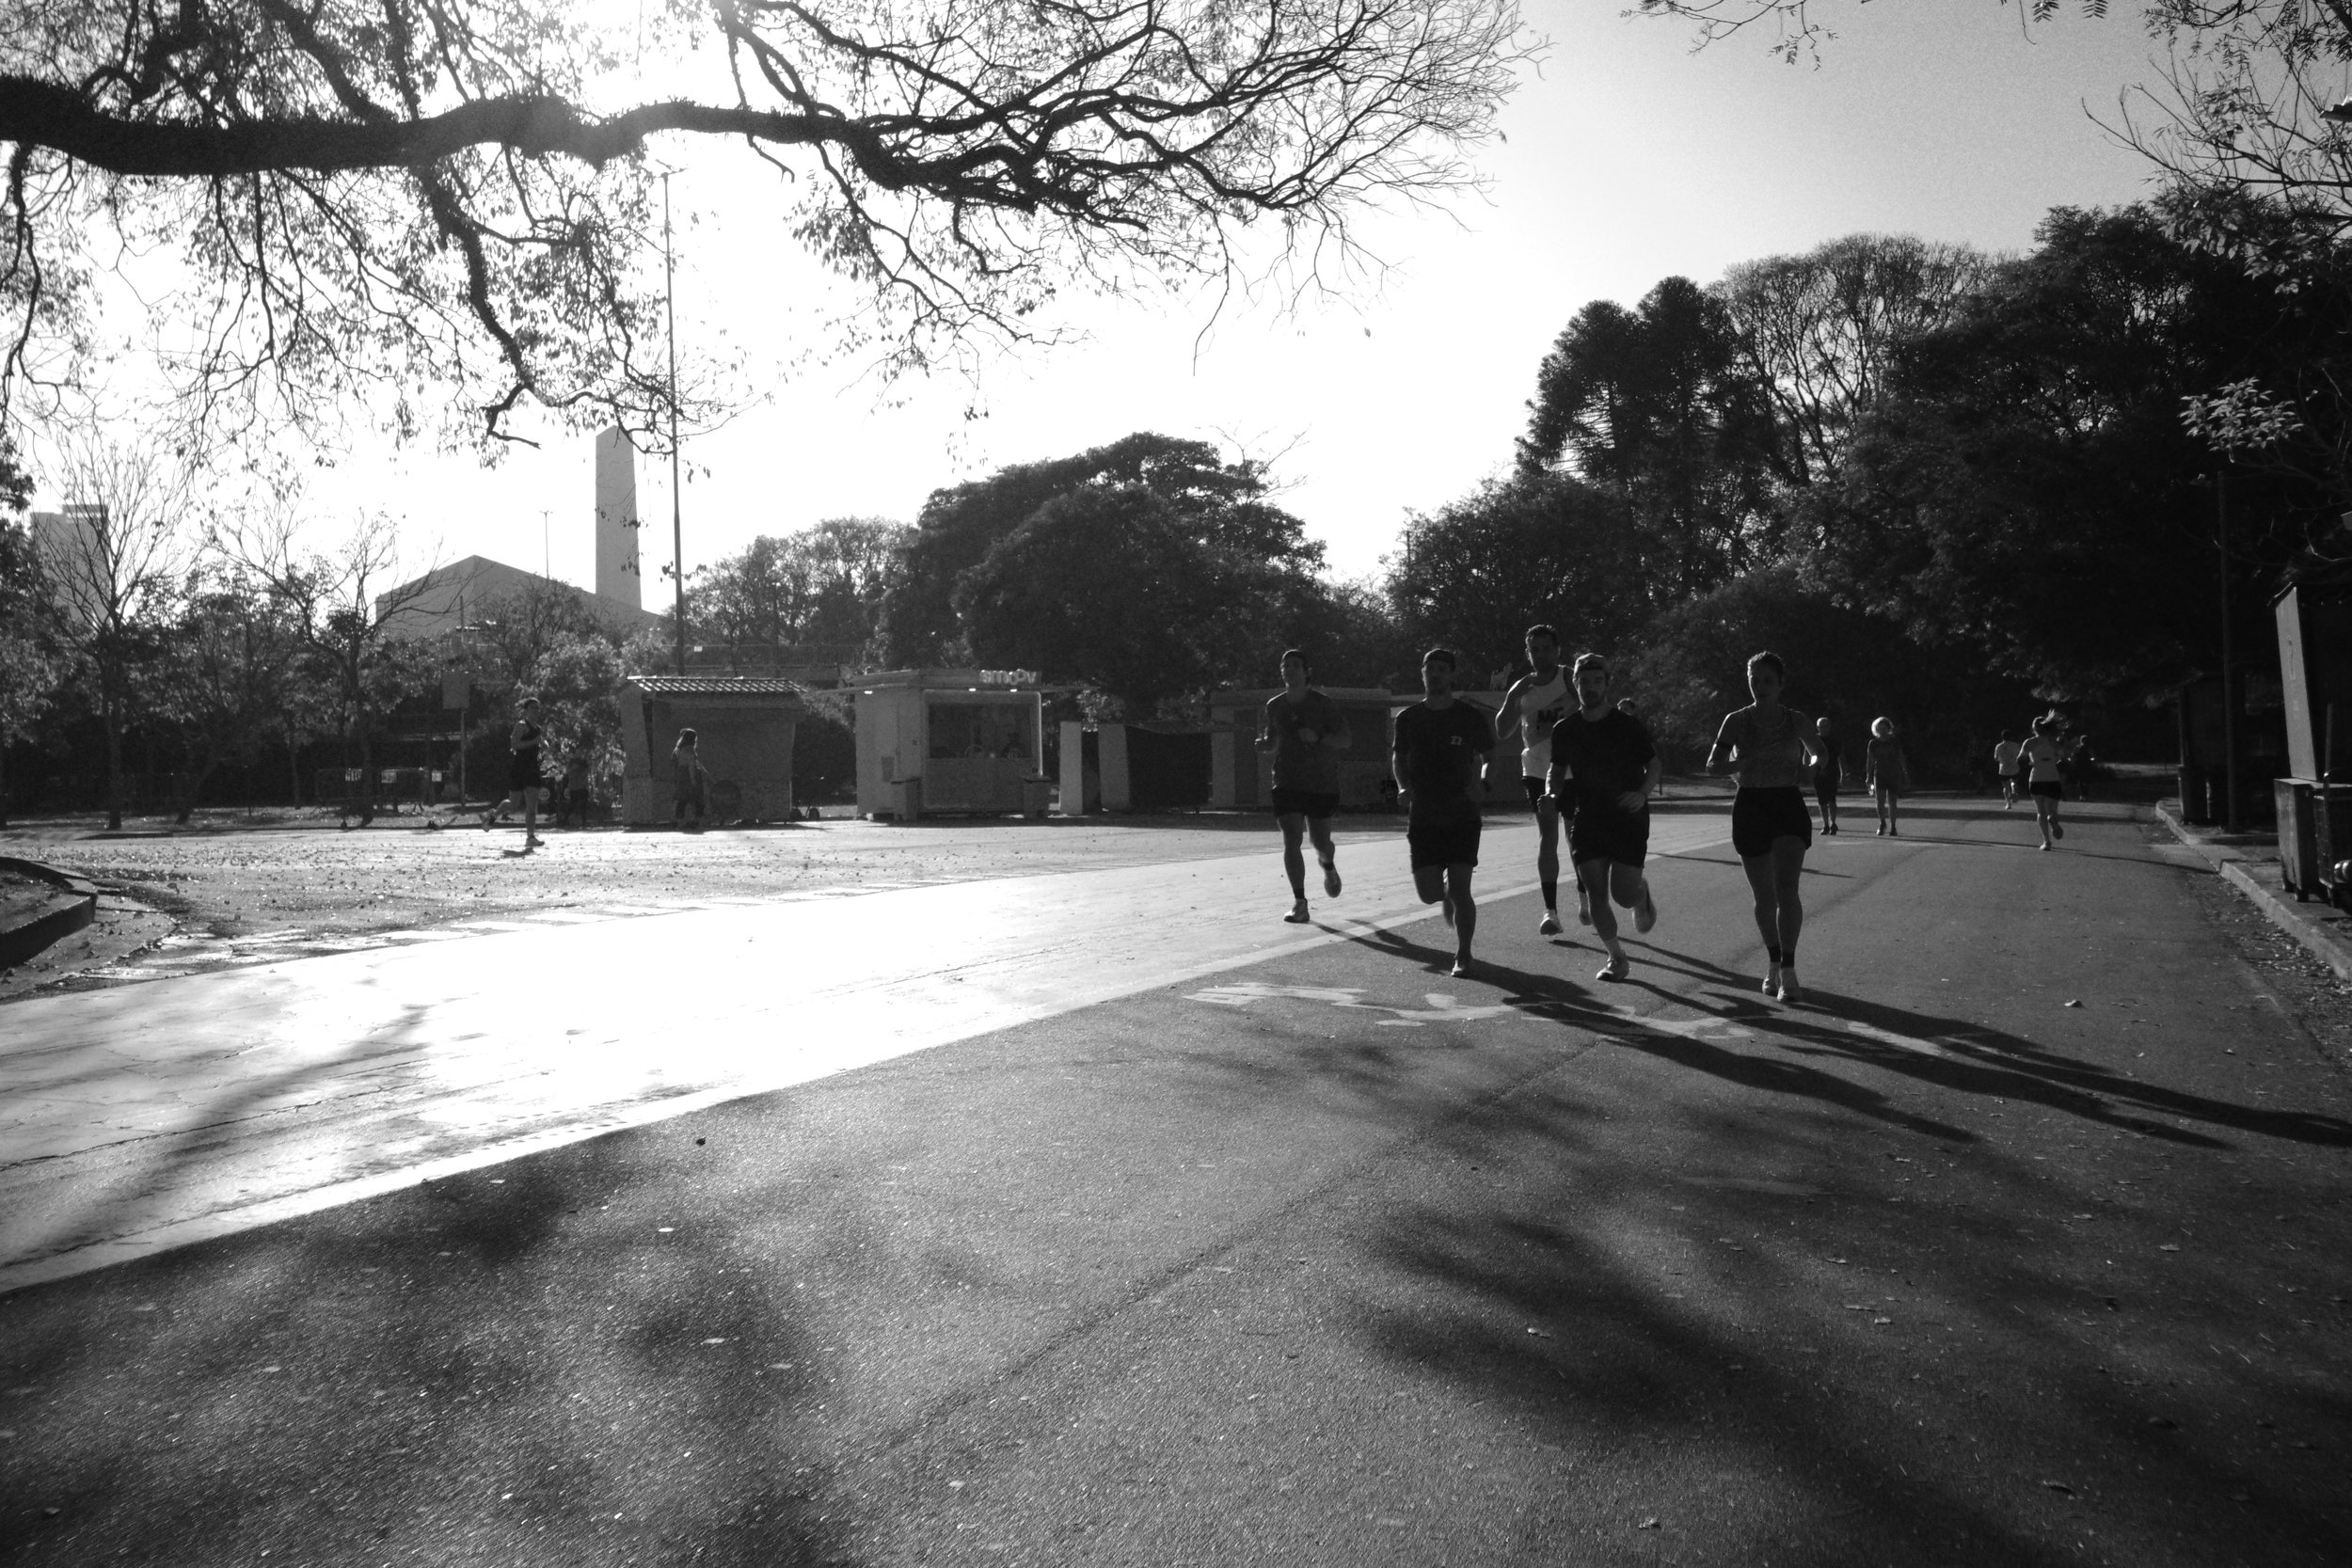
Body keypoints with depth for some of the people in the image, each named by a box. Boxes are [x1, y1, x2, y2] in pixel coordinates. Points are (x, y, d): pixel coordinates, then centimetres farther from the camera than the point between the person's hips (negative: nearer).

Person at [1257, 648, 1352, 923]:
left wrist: (1318, 738, -25)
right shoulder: (1274, 706, 6)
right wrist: (1263, 744, -8)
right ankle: (1299, 903, -5)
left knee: (1319, 841, 4)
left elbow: (1344, 741, -7)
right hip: (1286, 783, 2)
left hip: (1321, 783, -2)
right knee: (1291, 841, -10)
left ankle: (1329, 867, 41)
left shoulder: (1324, 704, -4)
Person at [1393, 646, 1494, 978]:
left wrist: (1482, 784, -12)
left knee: (1459, 890, -9)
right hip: (1422, 817, 2)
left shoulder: (1471, 717, -2)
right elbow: (1398, 757, 18)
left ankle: (1463, 955, 7)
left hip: (1462, 816, -2)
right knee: (1428, 893, 0)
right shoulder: (1408, 718, 4)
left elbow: (1489, 757, 8)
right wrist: (1403, 786, 0)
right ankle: (1447, 893, 37)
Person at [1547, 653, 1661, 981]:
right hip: (1586, 818, 3)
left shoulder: (1628, 725, -6)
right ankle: (1616, 958, 13)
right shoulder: (1564, 729, 3)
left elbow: (1655, 766, 1)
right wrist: (1552, 794, -6)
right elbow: (1558, 771, 15)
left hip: (1628, 818, -3)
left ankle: (1642, 894, 30)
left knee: (1624, 894, -8)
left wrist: (1642, 794, -18)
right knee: (1596, 894, -5)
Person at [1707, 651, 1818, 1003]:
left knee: (1786, 888, -17)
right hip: (1750, 806, 1)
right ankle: (1773, 966, 25)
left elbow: (1816, 756, 19)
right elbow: (1713, 764, 0)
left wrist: (1806, 770, -4)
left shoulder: (1797, 722, 4)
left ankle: (1788, 972, -15)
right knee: (1764, 897, 6)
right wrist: (1744, 763, -19)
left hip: (1789, 805, -1)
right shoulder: (1737, 721, 3)